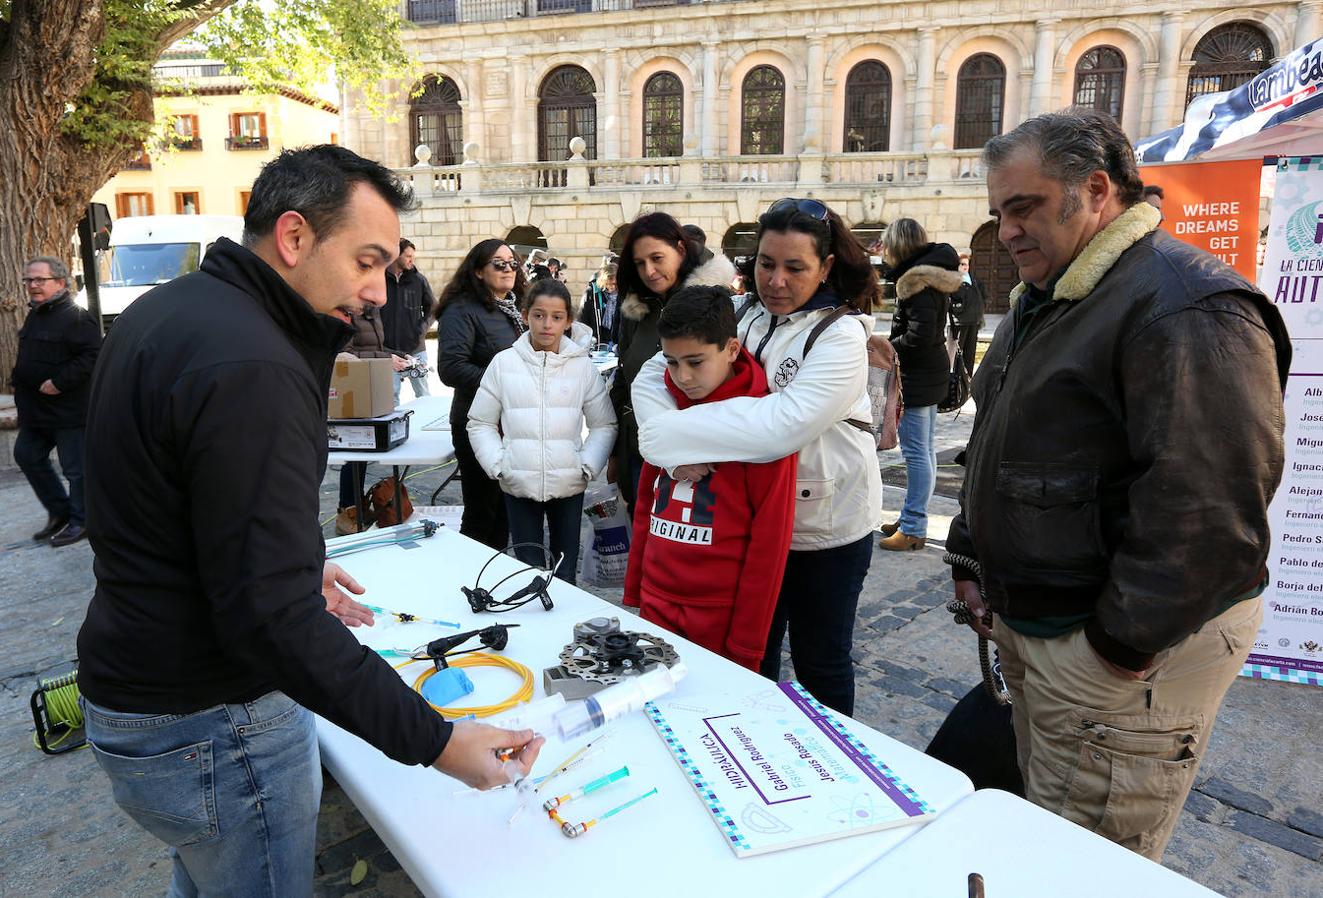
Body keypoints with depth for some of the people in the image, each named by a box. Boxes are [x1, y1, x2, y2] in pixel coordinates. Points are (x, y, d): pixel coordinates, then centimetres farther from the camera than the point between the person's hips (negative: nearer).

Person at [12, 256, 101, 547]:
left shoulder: (76, 317, -17)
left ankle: (80, 521, 15)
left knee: (75, 467, 0)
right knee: (26, 456, 17)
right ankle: (59, 511, 29)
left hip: (68, 410, -10)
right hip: (35, 410, 10)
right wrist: (19, 376, 11)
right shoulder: (34, 315, 14)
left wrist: (59, 383, -25)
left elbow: (92, 357, -25)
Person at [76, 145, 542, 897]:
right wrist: (434, 742, -27)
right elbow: (272, 617, -30)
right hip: (214, 730, -9)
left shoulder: (161, 312, 4)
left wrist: (296, 570, 13)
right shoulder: (250, 368, -28)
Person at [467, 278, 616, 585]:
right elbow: (480, 424, 4)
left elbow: (604, 425, 5)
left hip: (569, 484, 1)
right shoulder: (504, 362, -2)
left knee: (566, 570, 11)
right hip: (518, 485, 0)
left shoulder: (582, 366, 0)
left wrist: (588, 466, -7)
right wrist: (498, 465, -7)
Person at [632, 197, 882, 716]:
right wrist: (674, 447, -25)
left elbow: (784, 424, -33)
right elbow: (652, 376, -7)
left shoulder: (840, 334, -18)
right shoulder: (741, 316, -3)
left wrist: (676, 432, -28)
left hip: (827, 526, -4)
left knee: (820, 661, 15)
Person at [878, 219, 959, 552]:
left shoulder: (917, 279, -17)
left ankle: (913, 528, 1)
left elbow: (919, 335, -24)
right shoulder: (930, 272, 14)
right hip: (930, 372, 11)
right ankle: (913, 518, 26)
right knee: (925, 449, 15)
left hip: (917, 375, -11)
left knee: (916, 451, -6)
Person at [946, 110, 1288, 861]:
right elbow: (998, 449, 18)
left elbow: (1209, 509, -26)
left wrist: (1125, 642, -19)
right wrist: (974, 561, 13)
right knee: (1038, 840, 23)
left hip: (1120, 654, -9)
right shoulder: (1047, 299, 13)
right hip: (1033, 625, 9)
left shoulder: (1187, 306, -20)